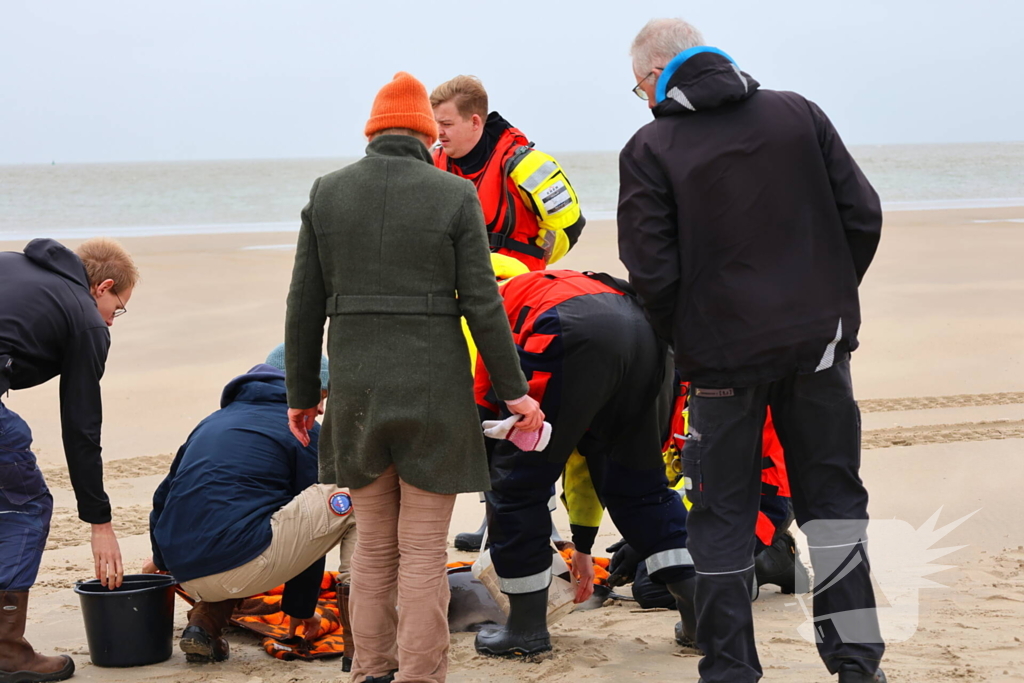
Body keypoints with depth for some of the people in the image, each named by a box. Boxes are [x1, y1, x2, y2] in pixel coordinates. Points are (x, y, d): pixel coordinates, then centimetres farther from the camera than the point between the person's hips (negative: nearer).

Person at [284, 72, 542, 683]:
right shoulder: (454, 195, -3)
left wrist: (302, 393, 15)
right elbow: (481, 305, -6)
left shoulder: (326, 193, 5)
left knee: (374, 546, 16)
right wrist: (514, 390, 2)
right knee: (424, 552, 2)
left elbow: (305, 306, 7)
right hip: (434, 389, -3)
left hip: (356, 388, 3)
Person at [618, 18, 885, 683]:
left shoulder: (650, 149, -8)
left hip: (724, 355, -3)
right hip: (819, 343, 3)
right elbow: (863, 216, 1)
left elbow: (653, 273, -12)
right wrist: (829, 299, 12)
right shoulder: (799, 113, 3)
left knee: (724, 515, 9)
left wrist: (685, 339, 4)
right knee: (833, 497, 14)